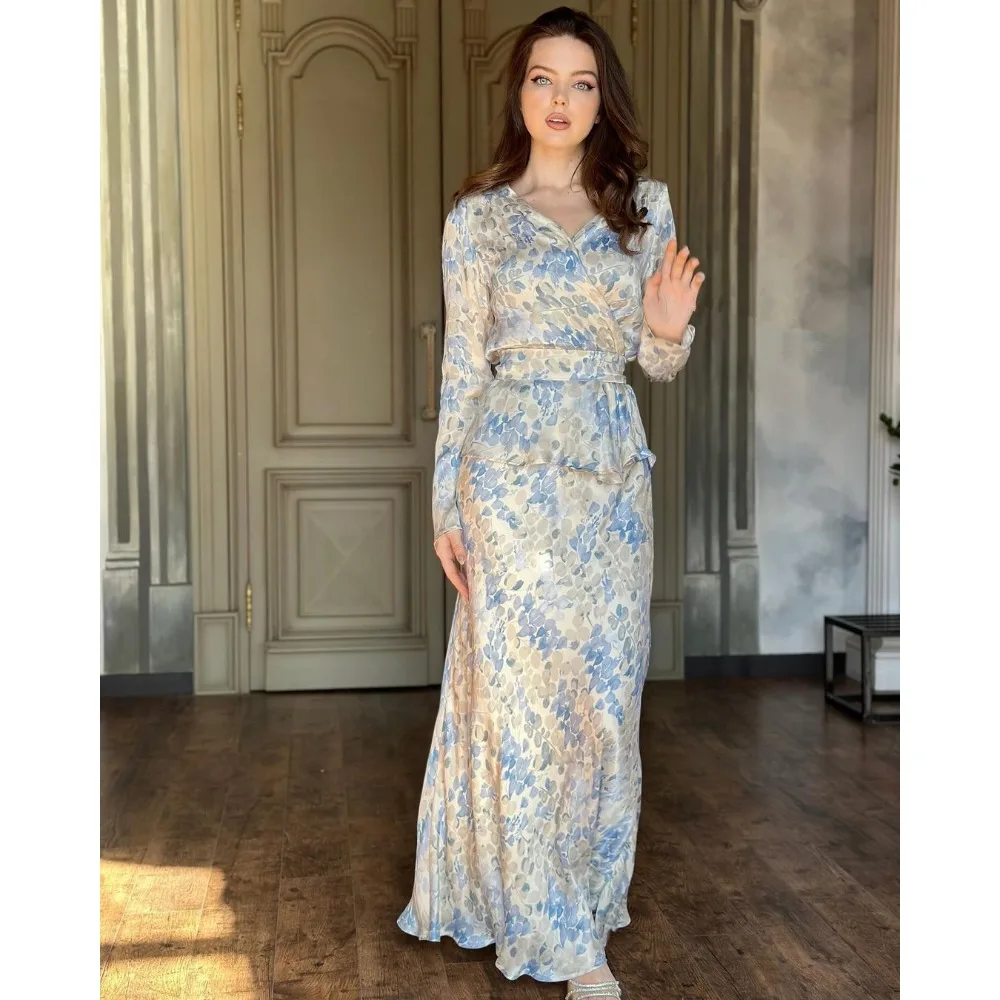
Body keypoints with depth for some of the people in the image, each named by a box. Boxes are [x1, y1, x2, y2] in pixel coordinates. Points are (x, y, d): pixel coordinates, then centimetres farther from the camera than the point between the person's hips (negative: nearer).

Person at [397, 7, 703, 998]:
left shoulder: (644, 204, 7)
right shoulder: (478, 214, 1)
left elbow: (655, 362, 11)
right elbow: (462, 363, 1)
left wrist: (671, 326, -13)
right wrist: (445, 501, -2)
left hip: (613, 470, 3)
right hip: (514, 468, -2)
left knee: (608, 693, 7)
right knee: (524, 690, -2)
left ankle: (584, 894, 27)